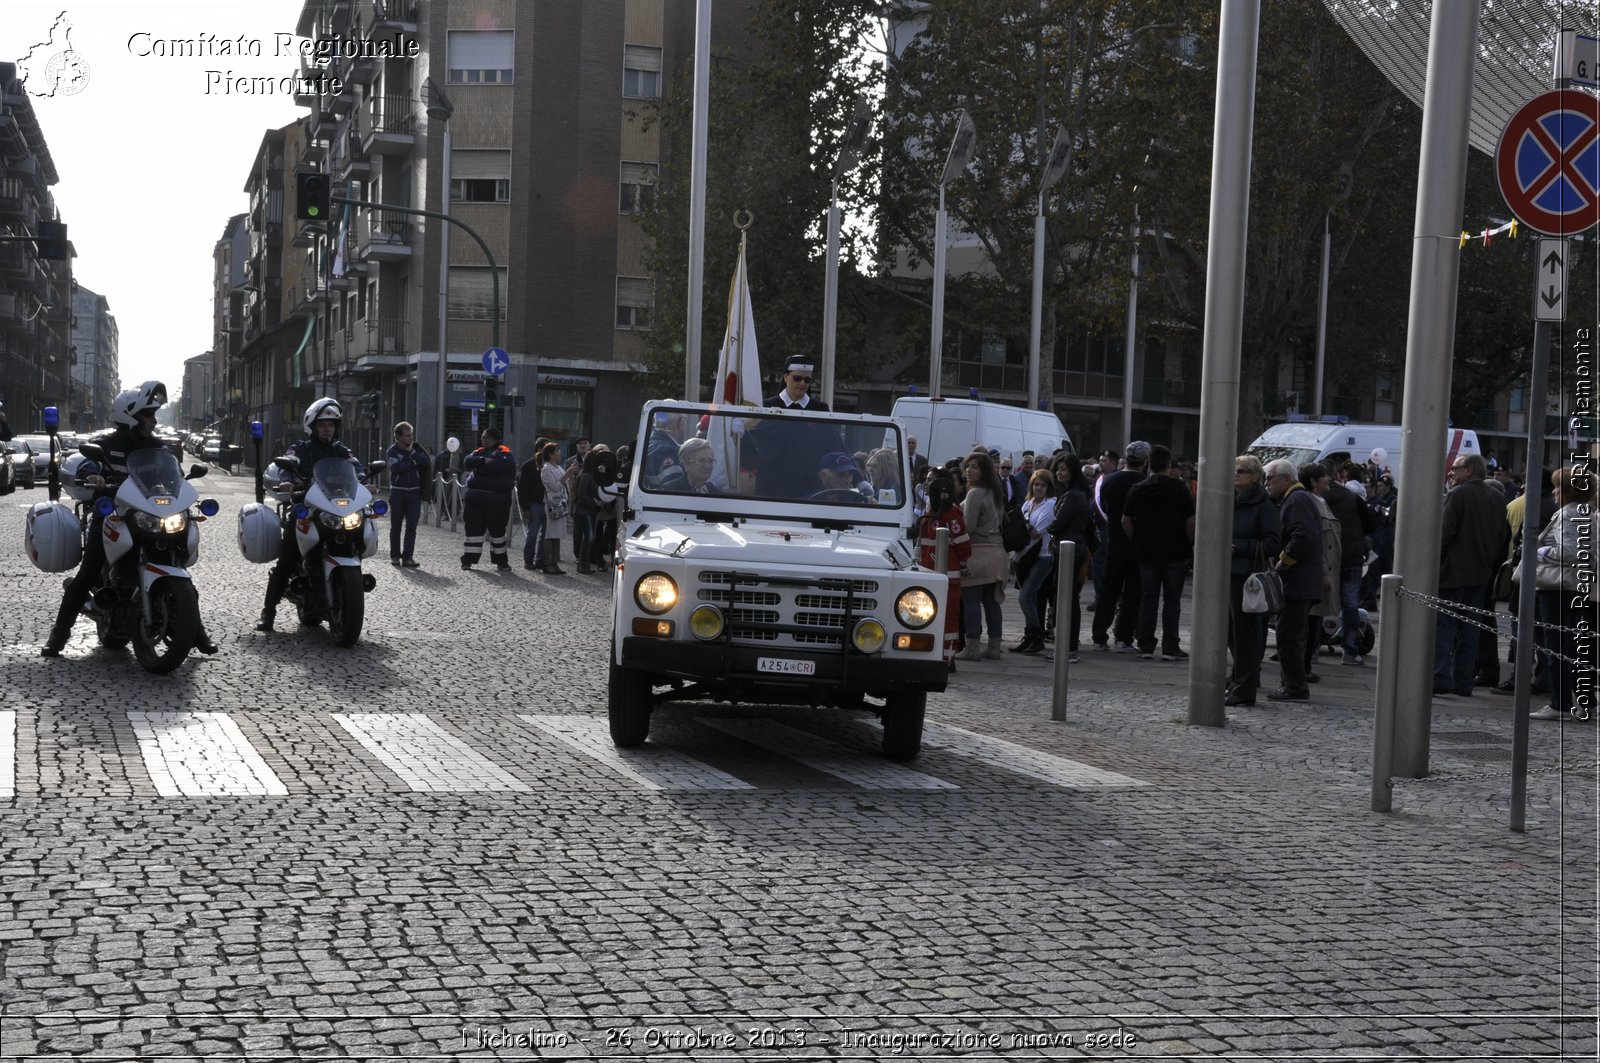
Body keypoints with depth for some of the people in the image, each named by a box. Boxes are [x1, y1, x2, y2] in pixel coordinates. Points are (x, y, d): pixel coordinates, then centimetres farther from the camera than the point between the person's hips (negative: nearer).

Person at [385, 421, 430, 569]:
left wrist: (412, 452, -14)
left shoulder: (416, 448, 7)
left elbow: (426, 461, -10)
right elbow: (396, 467, -21)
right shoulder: (392, 451, -3)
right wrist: (413, 462, -12)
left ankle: (407, 557, -4)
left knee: (411, 526, -4)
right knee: (396, 526, 5)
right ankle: (395, 556, 14)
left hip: (414, 492, 2)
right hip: (398, 492, -2)